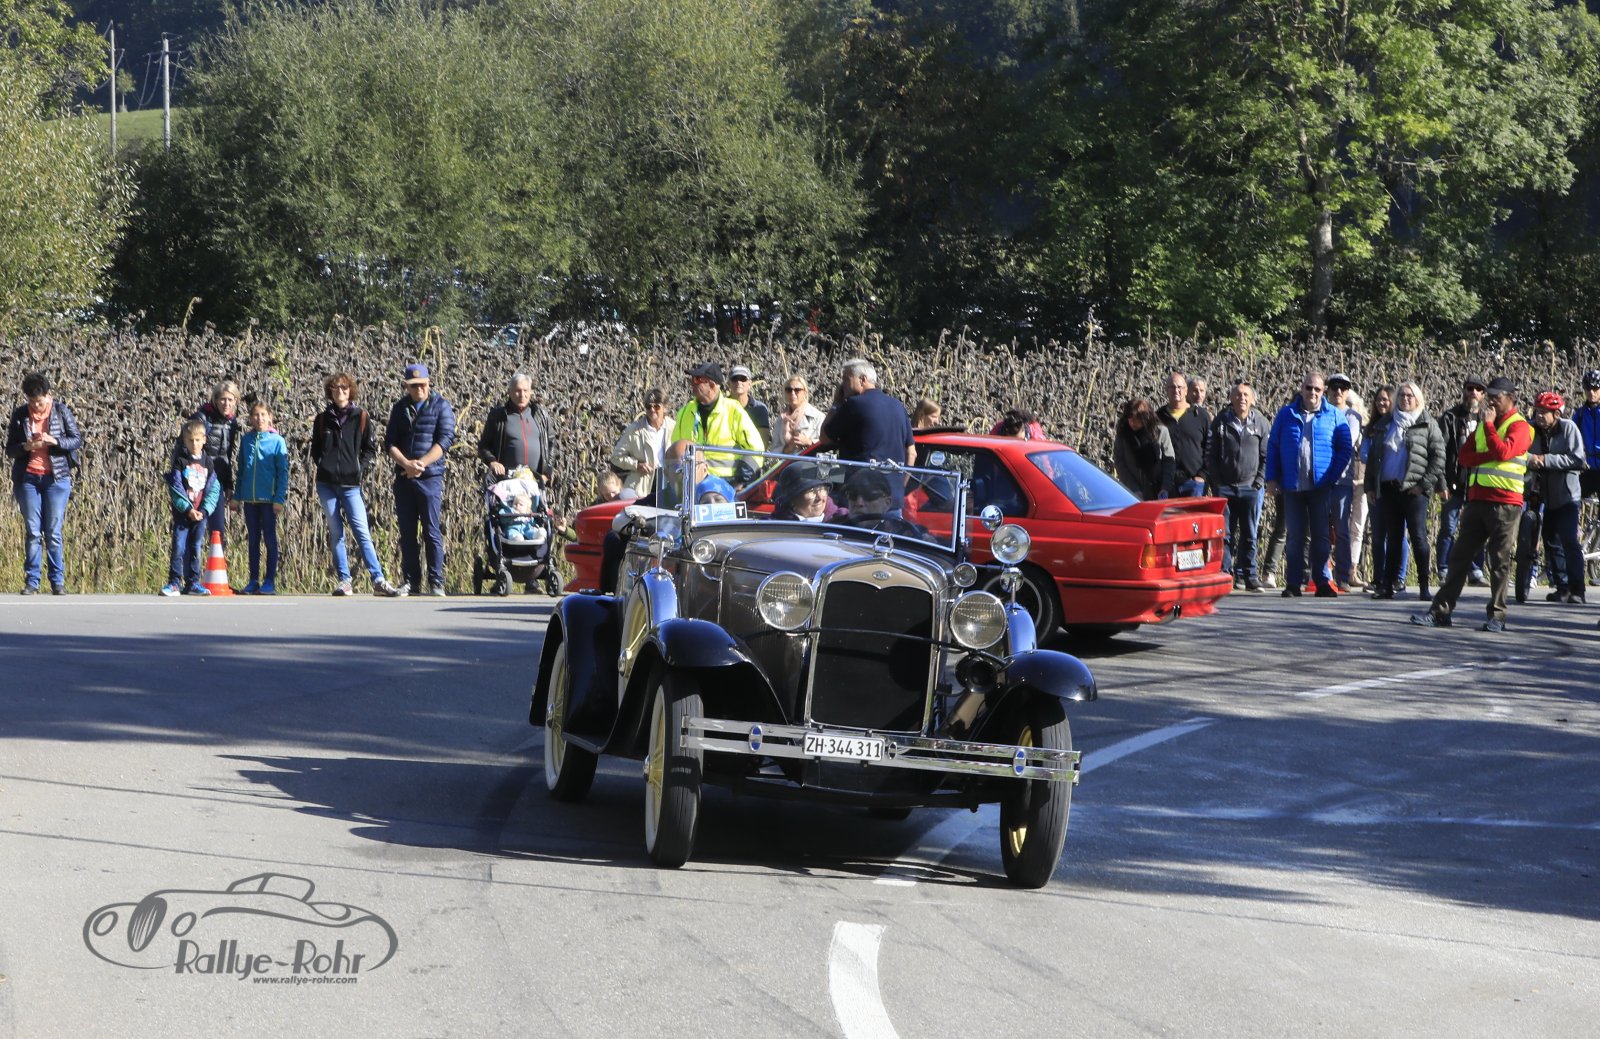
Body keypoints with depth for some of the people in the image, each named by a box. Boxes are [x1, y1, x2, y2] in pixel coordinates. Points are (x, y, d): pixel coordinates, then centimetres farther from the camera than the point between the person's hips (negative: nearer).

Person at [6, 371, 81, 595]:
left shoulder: (61, 410, -1)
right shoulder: (19, 415, 2)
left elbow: (77, 440, -1)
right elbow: (9, 449, 4)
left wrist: (54, 441, -19)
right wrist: (26, 446, -18)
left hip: (56, 478, -1)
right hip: (27, 478, 1)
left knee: (53, 533, -2)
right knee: (33, 533, 0)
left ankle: (58, 582, 4)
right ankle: (31, 582, 3)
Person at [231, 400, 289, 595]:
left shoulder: (277, 440, -4)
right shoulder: (246, 440, 7)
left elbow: (283, 472, -5)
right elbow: (241, 470, 12)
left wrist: (280, 499, -12)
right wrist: (236, 497, 9)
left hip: (269, 498, -4)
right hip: (249, 499, 4)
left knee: (270, 539, 1)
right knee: (253, 540, 9)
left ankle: (270, 582, 5)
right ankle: (253, 581, 13)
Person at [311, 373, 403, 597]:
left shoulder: (361, 417, 3)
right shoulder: (322, 419, 9)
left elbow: (370, 450, 8)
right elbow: (315, 450, 18)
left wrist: (361, 468, -4)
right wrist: (316, 468, 6)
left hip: (350, 484, -2)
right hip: (326, 484, 2)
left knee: (362, 532, -10)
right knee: (335, 533, 4)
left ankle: (378, 580, -13)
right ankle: (343, 581, 9)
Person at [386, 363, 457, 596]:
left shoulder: (441, 407, 2)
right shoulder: (400, 408, 12)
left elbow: (444, 440, -7)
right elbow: (390, 443, 6)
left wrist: (421, 463, -16)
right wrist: (406, 463, -12)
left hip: (431, 477, -4)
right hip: (403, 478, 4)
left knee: (432, 532, -7)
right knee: (407, 533, 5)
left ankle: (436, 583, -4)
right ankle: (410, 581, 10)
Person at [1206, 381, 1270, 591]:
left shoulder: (1261, 424, 3)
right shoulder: (1220, 422, 3)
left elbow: (1266, 457, 5)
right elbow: (1210, 455, 6)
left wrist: (1259, 482, -4)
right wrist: (1216, 482, -2)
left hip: (1251, 488, 0)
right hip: (1225, 487, 0)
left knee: (1249, 536, 4)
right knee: (1225, 534, -1)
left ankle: (1248, 575, 9)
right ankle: (1225, 573, 3)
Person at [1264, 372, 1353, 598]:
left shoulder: (1333, 416, 3)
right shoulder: (1286, 415, 7)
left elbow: (1344, 449, 4)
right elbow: (1273, 447, 9)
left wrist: (1331, 477, -6)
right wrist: (1272, 478, 1)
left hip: (1320, 486, -1)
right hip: (1292, 486, 1)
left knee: (1320, 535, 2)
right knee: (1294, 536, 3)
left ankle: (1322, 582, 7)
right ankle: (1293, 584, 6)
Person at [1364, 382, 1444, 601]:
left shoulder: (1427, 425, 2)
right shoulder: (1384, 424, 16)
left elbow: (1438, 457, -3)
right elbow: (1372, 455, 19)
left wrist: (1424, 484, -10)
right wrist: (1370, 485, 11)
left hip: (1413, 490, -4)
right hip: (1387, 489, 5)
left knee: (1418, 537, -6)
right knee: (1393, 539, 7)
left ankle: (1424, 588, -5)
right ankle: (1388, 585, 9)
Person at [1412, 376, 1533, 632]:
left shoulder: (1519, 426, -3)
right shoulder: (1483, 425, 19)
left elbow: (1503, 452, -21)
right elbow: (1464, 456, 7)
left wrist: (1489, 424, -12)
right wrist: (1490, 455, -8)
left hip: (1505, 503, -7)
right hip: (1477, 500, 7)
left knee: (1500, 561, -2)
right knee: (1460, 556, 5)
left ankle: (1497, 616, 3)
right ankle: (1441, 611, 6)